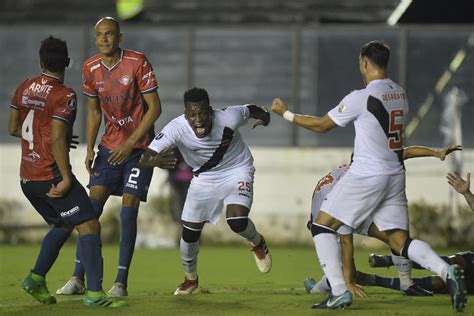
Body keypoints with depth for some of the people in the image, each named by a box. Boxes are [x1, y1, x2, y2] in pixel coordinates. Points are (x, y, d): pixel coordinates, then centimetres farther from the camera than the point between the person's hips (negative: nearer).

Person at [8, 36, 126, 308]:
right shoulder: (64, 95, -13)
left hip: (27, 178, 8)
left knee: (63, 226, 25)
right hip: (51, 175, -8)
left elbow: (13, 128, 15)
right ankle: (94, 293, -20)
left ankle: (36, 278, 19)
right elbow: (57, 140, -20)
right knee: (89, 226, -9)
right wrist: (66, 179, -18)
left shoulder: (24, 89, 8)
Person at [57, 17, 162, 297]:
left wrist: (130, 143, -16)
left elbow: (155, 108, -13)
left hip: (139, 146, -4)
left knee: (129, 209, -9)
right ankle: (78, 278, -1)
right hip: (110, 145, 4)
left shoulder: (137, 63, -14)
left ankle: (121, 282, -5)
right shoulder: (90, 69, 1)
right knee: (92, 206, -4)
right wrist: (90, 149, 3)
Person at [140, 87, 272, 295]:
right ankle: (190, 278, 34)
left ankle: (257, 243, 15)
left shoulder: (229, 118, -30)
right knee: (190, 233, 3)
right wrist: (157, 161, -58)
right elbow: (146, 159, -40)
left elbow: (251, 110, -4)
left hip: (236, 170, -2)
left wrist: (264, 117, -17)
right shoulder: (176, 128, -31)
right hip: (203, 176, 2)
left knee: (237, 221, -23)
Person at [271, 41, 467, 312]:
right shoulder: (400, 94, 8)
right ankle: (447, 272, -15)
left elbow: (321, 126, -3)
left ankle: (340, 292, -3)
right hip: (396, 174, 7)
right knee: (401, 241, 9)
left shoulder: (361, 98, -13)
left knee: (323, 226, 6)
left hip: (368, 175, -7)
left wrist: (286, 113, 8)